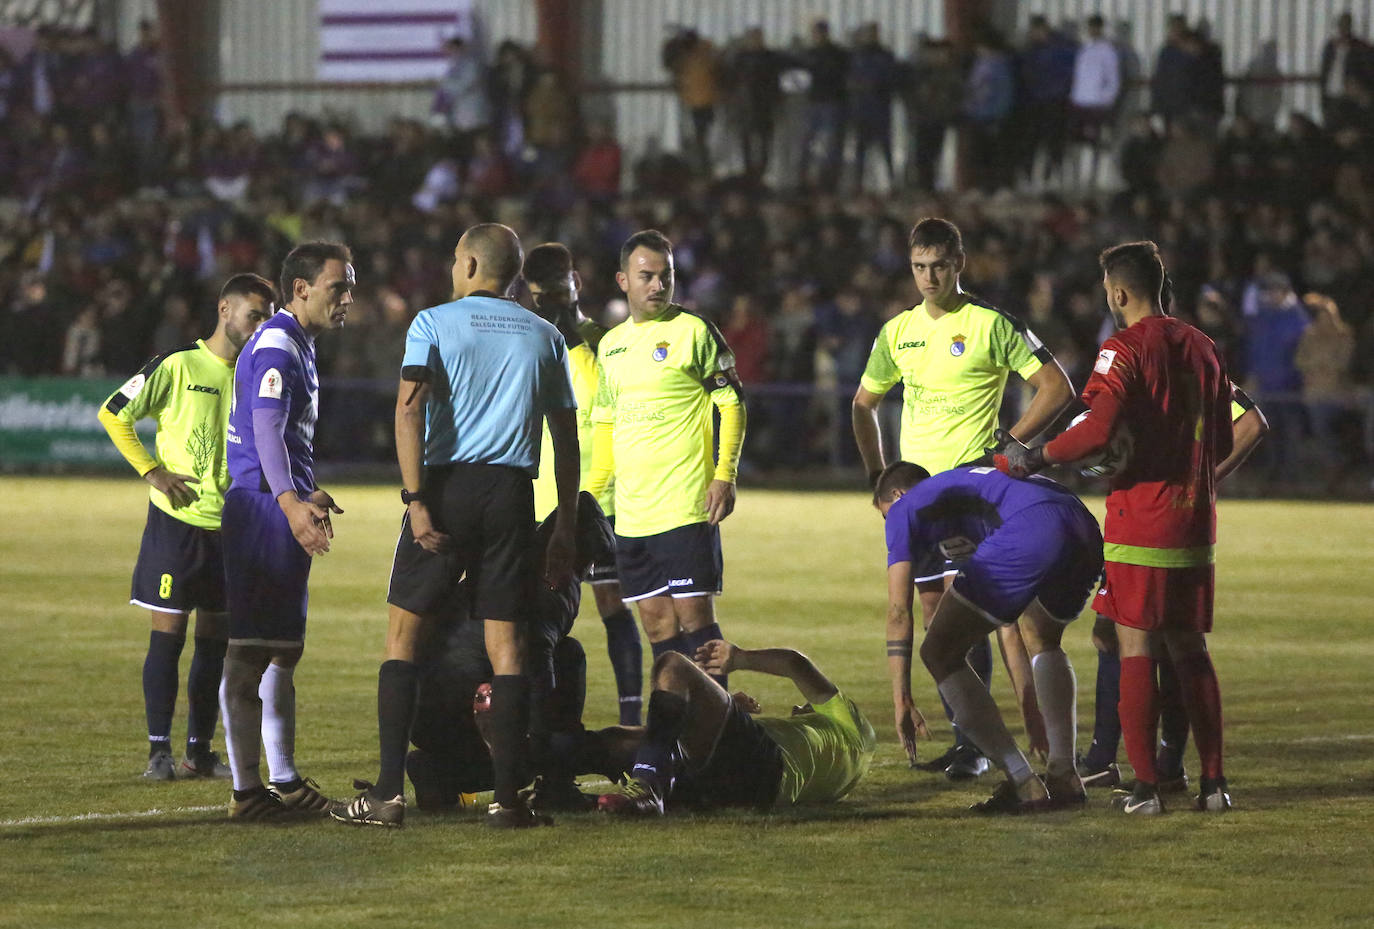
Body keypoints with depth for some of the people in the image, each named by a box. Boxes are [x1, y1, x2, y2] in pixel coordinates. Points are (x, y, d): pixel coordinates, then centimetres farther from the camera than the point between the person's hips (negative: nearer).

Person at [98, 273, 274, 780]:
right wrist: (154, 472, -9)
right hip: (175, 523, -5)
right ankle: (159, 750, 1)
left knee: (215, 641, 7)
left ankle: (201, 751, 14)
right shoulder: (176, 366, -7)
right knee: (168, 633, -4)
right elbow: (113, 415, -2)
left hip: (231, 527, 5)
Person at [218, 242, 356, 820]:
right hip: (263, 509, -11)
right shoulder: (277, 346, -14)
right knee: (250, 652, -9)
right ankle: (246, 790, -10)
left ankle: (284, 780, 25)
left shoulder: (295, 345, 20)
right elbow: (267, 431, -26)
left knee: (283, 651, 17)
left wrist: (310, 496, 42)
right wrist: (291, 503, -39)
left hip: (282, 512, 11)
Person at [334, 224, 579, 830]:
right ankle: (507, 796, -2)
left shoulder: (433, 323, 2)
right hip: (513, 494, 3)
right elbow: (566, 437, 12)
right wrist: (566, 527, 15)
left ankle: (390, 792, -4)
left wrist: (415, 499, -15)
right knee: (506, 643, 4)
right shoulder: (545, 337, 13)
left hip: (447, 485, -2)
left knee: (404, 634, 4)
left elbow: (409, 409, -11)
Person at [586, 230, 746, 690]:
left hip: (686, 507, -6)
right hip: (631, 511, 6)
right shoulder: (611, 344, 15)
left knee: (693, 614, -9)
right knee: (657, 622, 5)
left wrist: (724, 476, -12)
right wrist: (589, 492, 19)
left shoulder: (693, 331, -3)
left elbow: (732, 402, -4)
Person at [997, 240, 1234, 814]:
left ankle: (1145, 787, -6)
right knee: (1191, 652, 11)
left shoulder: (1125, 348, -10)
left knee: (1136, 651, -3)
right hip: (1195, 522, 6)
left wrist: (1037, 458, -9)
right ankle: (1212, 782, 8)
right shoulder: (1202, 348, 12)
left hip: (1140, 521, -6)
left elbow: (1098, 429, -22)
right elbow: (1223, 444, 17)